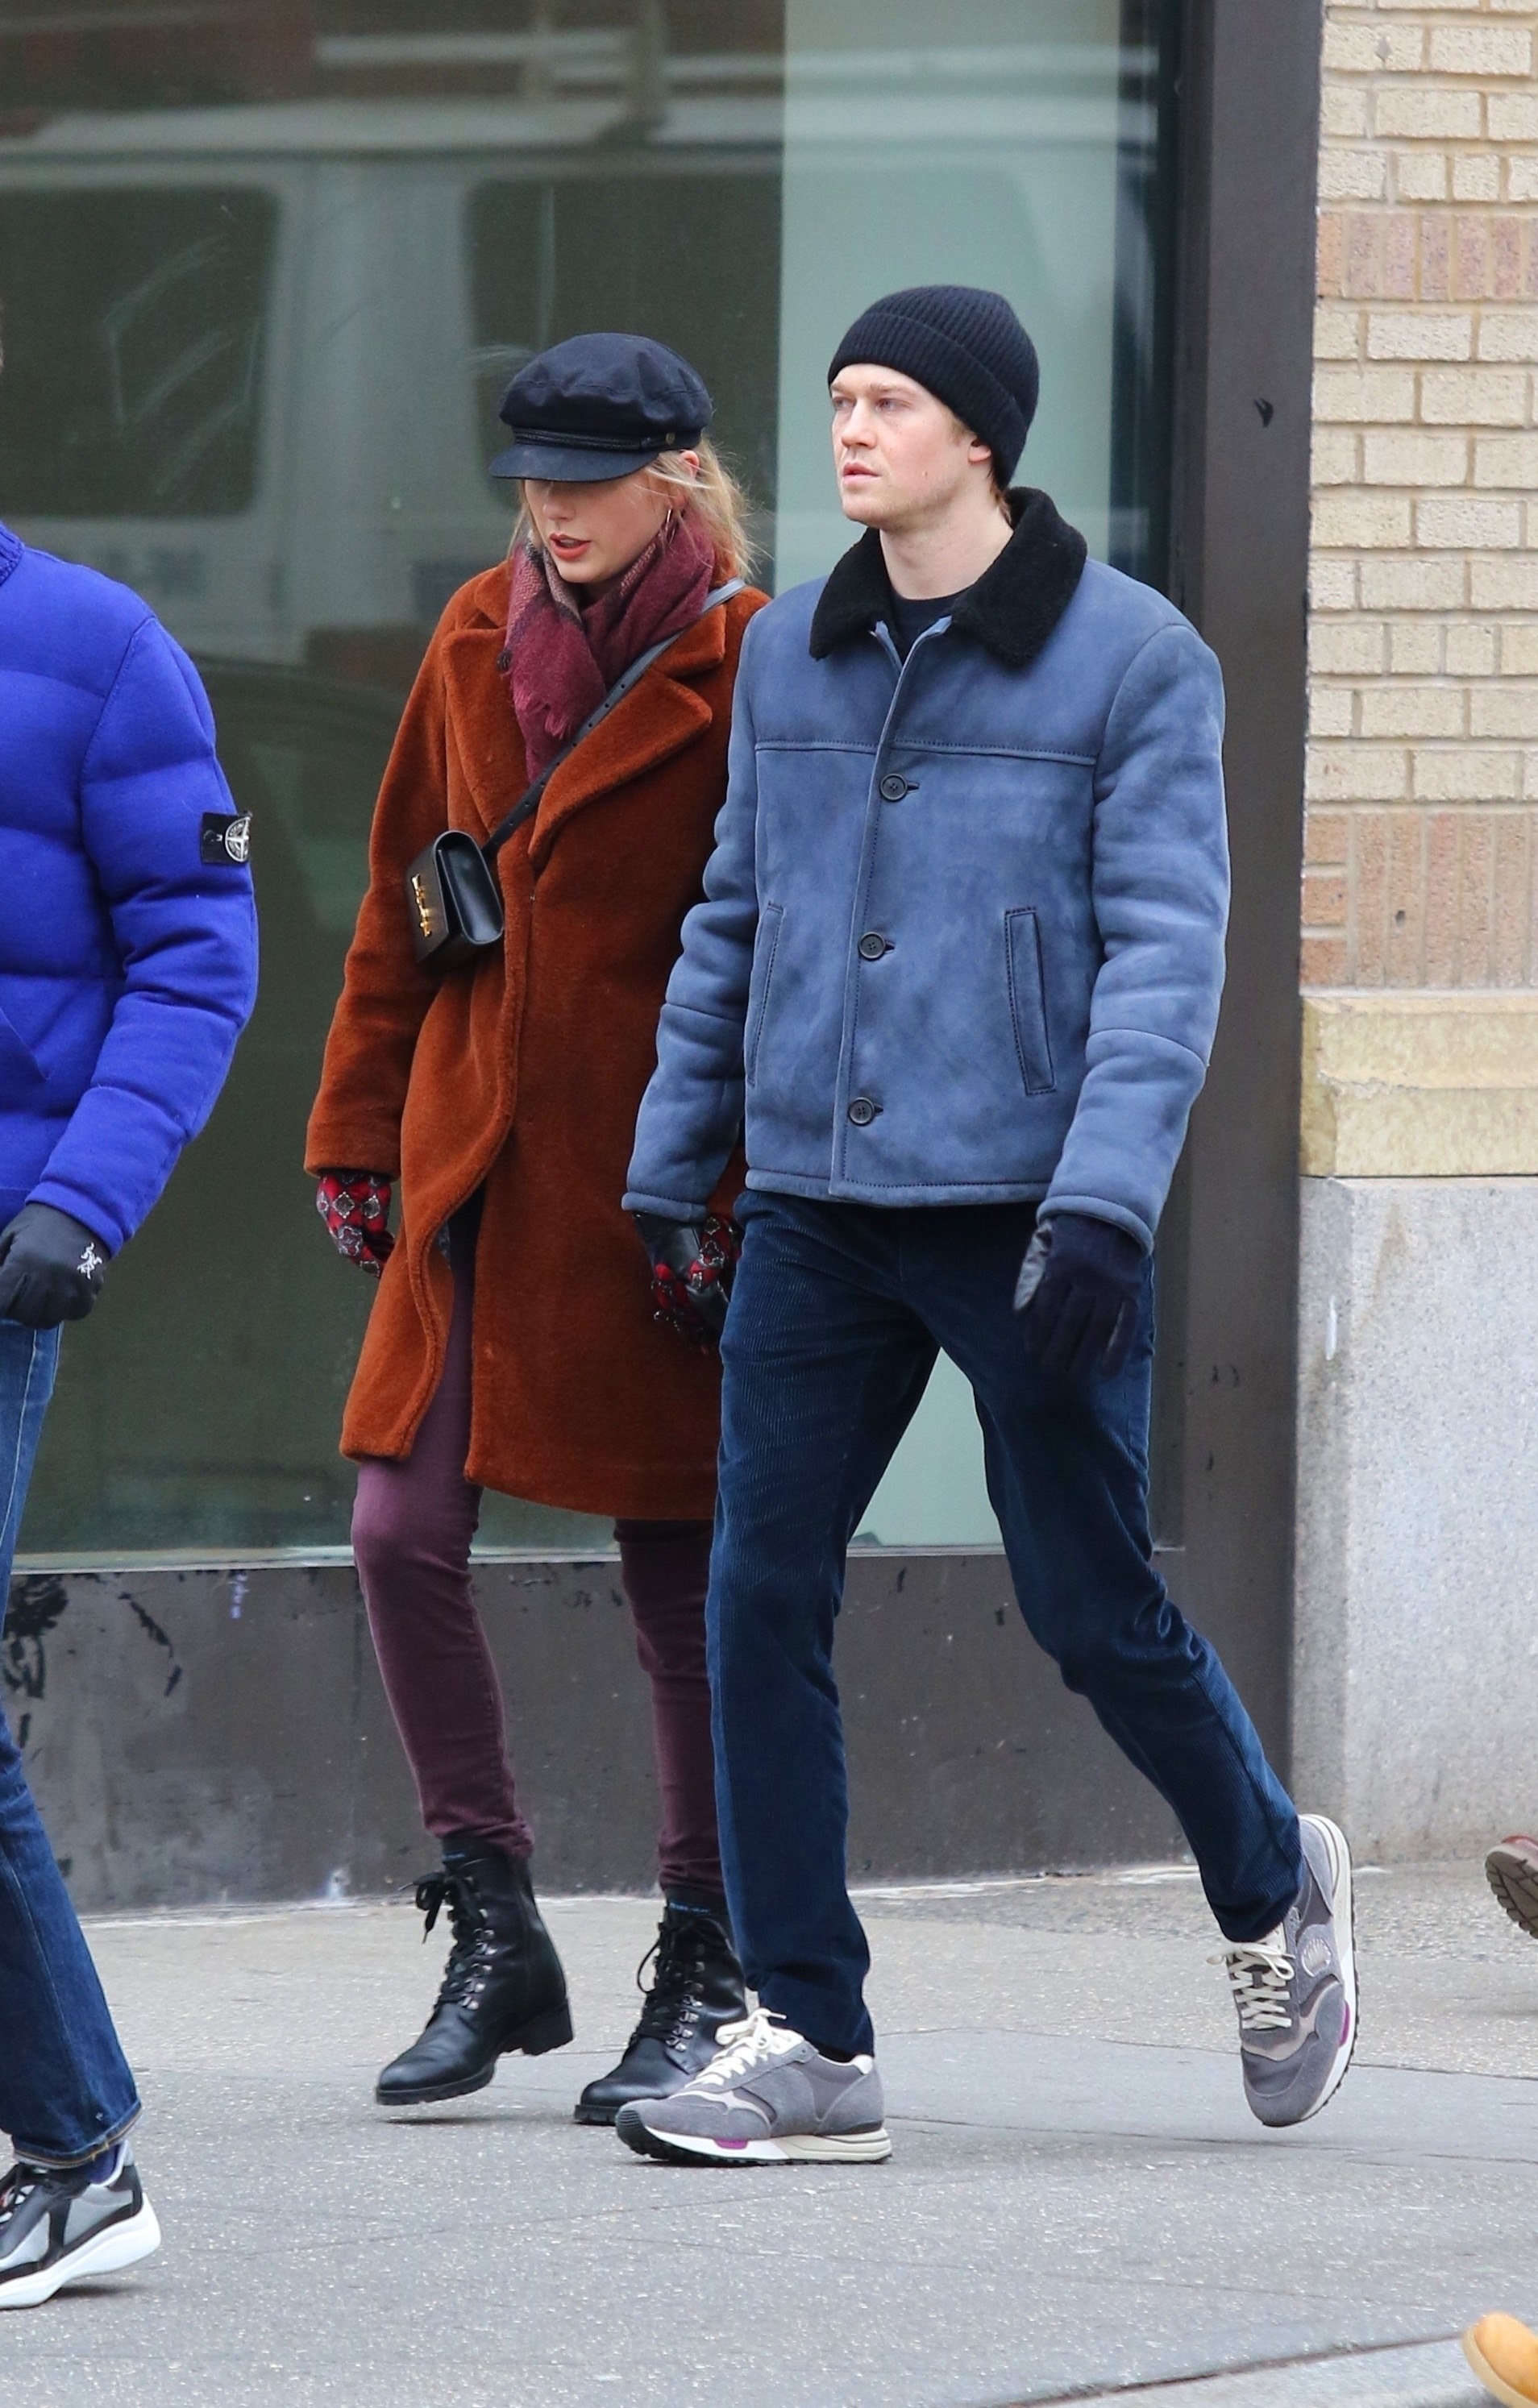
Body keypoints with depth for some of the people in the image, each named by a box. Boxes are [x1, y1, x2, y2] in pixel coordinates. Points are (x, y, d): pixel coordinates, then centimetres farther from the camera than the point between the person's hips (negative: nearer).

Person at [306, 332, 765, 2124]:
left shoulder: (745, 669, -7)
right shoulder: (478, 642, 10)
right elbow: (399, 905, 16)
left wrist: (733, 1198, -12)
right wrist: (360, 1134, 14)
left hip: (649, 1185, -5)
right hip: (475, 1170, 6)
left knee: (680, 1573, 0)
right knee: (401, 1532, -2)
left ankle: (709, 1974, 11)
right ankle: (495, 1944, 10)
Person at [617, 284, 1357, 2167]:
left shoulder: (1134, 661, -5)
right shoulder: (788, 658, 10)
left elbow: (1165, 950, -10)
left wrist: (1103, 1204, -19)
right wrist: (666, 1178, 16)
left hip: (1023, 1216, -4)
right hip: (815, 1218, 5)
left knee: (1094, 1611, 2)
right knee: (761, 1602, -4)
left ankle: (1273, 1889, 30)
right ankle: (810, 2043, 1)